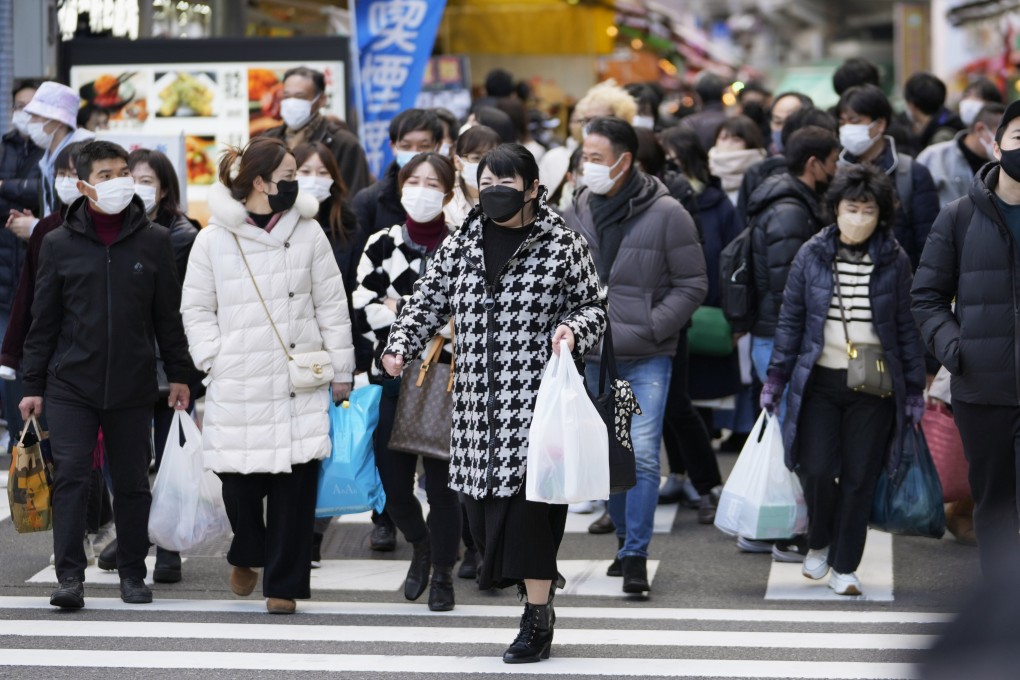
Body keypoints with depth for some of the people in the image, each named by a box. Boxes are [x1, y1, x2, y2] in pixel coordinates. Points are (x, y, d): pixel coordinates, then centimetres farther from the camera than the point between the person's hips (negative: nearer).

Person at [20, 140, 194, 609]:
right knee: (70, 478, -8)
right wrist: (34, 386, 4)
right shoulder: (59, 244, 3)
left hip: (132, 387, 1)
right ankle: (70, 575, -6)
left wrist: (179, 374, 6)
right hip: (71, 385, -1)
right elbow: (43, 321, 6)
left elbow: (169, 314, 9)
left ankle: (132, 574, 18)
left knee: (132, 482, 7)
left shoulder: (154, 241, 4)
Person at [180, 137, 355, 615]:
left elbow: (332, 305, 9)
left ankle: (284, 583, 10)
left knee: (296, 478, -2)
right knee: (240, 478, 0)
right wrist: (214, 359, -4)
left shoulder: (308, 233, 6)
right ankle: (247, 554, 31)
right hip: (238, 385, -1)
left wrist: (340, 369, 8)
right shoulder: (214, 240, 1)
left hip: (300, 382, 1)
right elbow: (196, 308, 7)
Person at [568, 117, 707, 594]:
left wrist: (649, 327, -14)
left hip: (647, 358, -4)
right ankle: (626, 540, 28)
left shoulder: (665, 214, -9)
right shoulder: (578, 213, 5)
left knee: (643, 455, -11)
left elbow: (692, 285, -6)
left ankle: (636, 555, -6)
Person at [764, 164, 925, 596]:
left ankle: (845, 567, 14)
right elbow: (790, 320, 7)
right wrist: (776, 377, 5)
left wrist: (914, 389, 5)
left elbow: (907, 328, 5)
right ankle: (819, 543, 22)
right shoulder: (812, 256, 1)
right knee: (817, 469, -7)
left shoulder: (894, 261, 0)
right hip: (819, 382, 0)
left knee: (859, 477, 2)